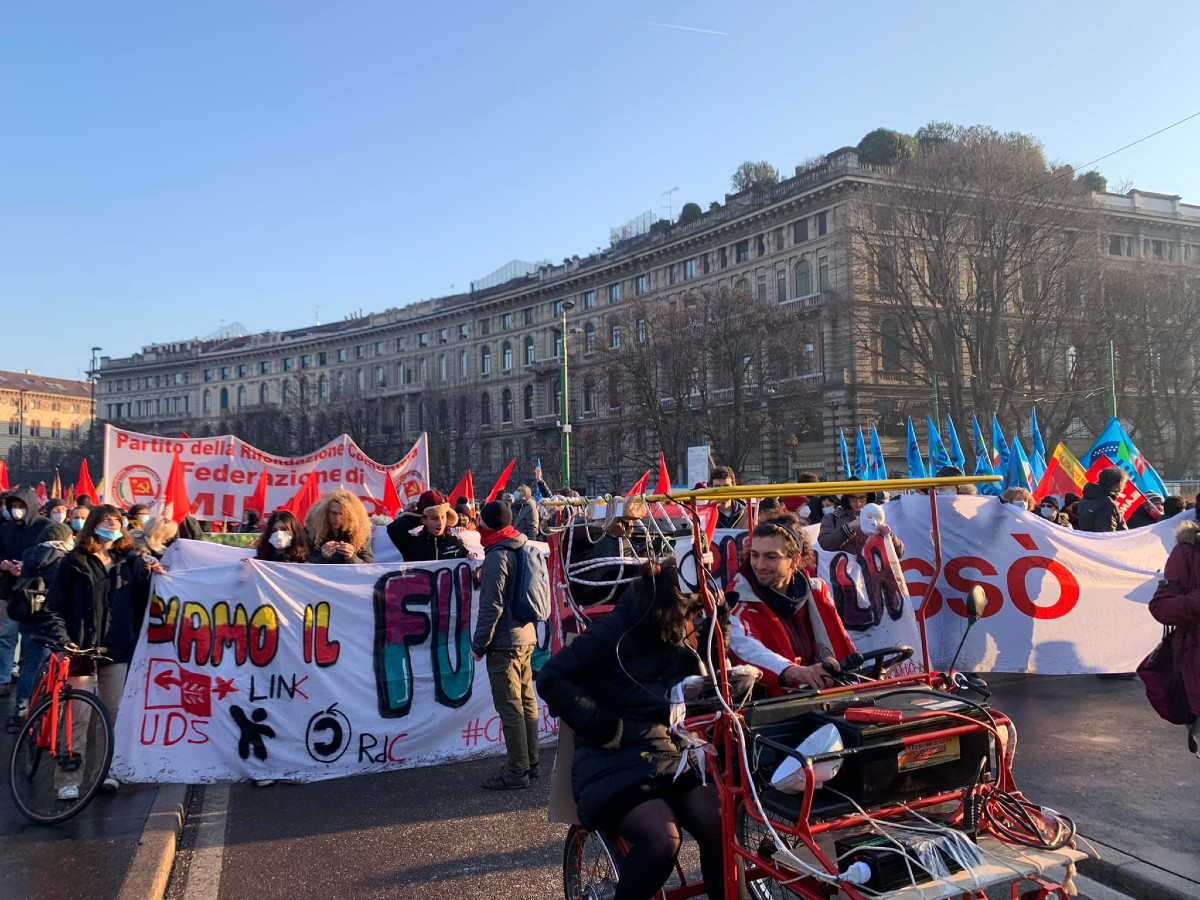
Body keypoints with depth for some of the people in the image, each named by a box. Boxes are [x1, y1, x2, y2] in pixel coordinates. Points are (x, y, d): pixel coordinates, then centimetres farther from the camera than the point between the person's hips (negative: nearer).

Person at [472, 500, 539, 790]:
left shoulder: (497, 556, -15)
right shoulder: (521, 550, 10)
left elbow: (492, 606, -17)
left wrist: (479, 644, -10)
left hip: (505, 643, -9)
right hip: (526, 636, 9)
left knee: (510, 708, -3)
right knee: (527, 703, 14)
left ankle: (517, 771, 2)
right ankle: (531, 763, 22)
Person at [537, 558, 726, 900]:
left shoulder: (683, 641, 7)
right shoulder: (614, 632, -11)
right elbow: (552, 680, -12)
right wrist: (608, 727, -16)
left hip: (672, 759, 5)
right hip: (616, 766, -5)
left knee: (719, 825, -21)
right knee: (662, 838, -28)